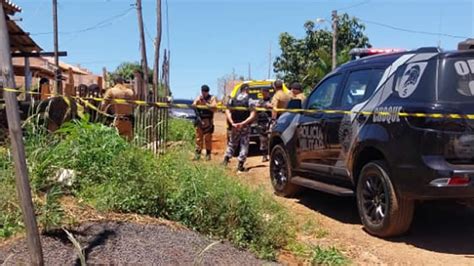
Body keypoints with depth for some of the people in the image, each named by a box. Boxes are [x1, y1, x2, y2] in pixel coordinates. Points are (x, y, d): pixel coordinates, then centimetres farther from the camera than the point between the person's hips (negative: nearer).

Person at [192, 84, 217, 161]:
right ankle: (198, 153, 10)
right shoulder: (198, 98, 10)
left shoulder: (212, 98, 0)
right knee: (198, 138, 4)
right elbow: (193, 106, -1)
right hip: (199, 121, 3)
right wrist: (198, 101, -18)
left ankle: (208, 154, 8)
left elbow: (214, 108, -11)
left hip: (208, 122, -3)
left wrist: (206, 103, -18)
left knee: (208, 138, -1)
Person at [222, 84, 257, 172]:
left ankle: (226, 159, 12)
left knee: (232, 143, 20)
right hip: (245, 127, -3)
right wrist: (243, 123, -19)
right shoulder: (249, 100, -9)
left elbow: (227, 111, -5)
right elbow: (253, 115, -18)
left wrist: (232, 123, -12)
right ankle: (240, 165, 3)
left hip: (234, 126, 4)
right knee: (244, 145, 5)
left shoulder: (232, 100, 3)